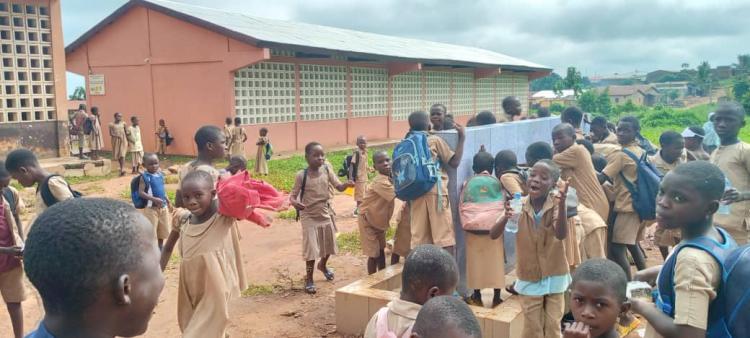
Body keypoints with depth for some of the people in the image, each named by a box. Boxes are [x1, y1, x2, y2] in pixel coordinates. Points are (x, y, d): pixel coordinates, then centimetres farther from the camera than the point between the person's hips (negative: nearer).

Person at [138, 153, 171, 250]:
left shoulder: (160, 174, 5)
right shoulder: (144, 177, -14)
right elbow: (141, 192, -19)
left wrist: (167, 200, 12)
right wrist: (154, 199, -28)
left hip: (163, 206, 7)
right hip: (151, 207, -7)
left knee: (163, 229, 18)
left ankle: (160, 248, 35)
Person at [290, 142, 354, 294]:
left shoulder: (327, 169, -7)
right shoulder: (302, 175, -16)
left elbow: (339, 187, -9)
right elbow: (293, 195, -12)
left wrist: (347, 184, -32)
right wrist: (294, 202, -35)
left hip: (326, 214, 4)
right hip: (309, 216, -4)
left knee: (329, 244, 19)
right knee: (311, 248, -5)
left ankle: (323, 265, 50)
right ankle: (309, 279, 13)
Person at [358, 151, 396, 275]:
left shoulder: (392, 178, -4)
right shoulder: (380, 181, -31)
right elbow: (399, 193, -41)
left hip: (380, 221, 8)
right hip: (368, 221, -8)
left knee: (381, 251, 17)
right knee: (374, 254, -2)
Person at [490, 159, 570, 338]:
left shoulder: (556, 203, -14)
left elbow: (561, 234, -31)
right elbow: (493, 235, -18)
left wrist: (562, 202, -44)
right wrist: (505, 217, -39)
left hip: (554, 275, 0)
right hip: (529, 277, 0)